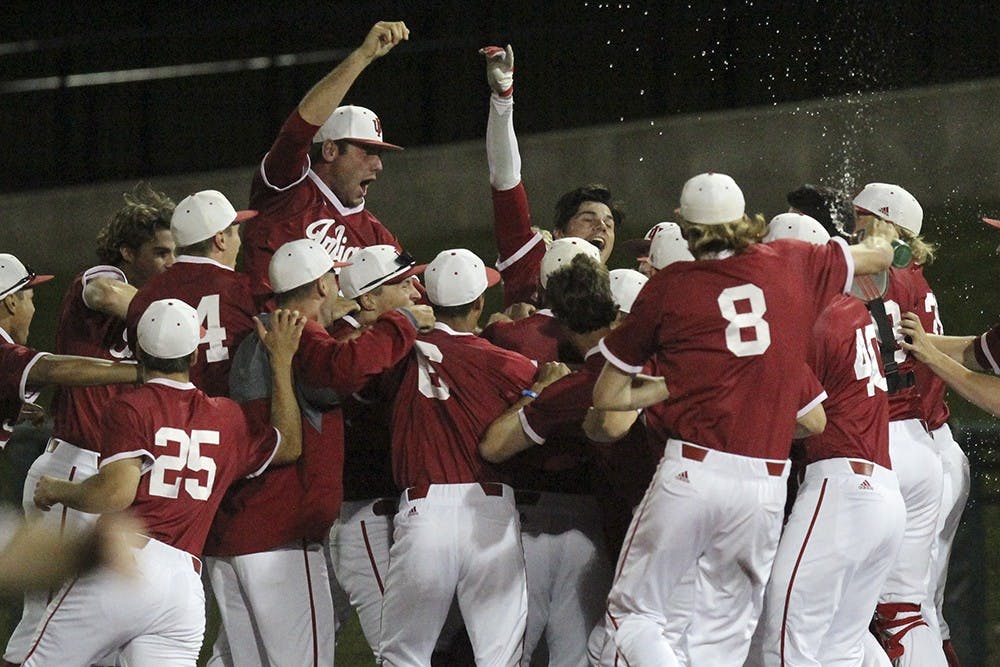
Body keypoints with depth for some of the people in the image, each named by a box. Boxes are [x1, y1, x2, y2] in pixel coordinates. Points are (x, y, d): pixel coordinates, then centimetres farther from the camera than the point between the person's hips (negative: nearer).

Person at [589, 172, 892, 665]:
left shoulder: (667, 287, 4)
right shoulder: (795, 267, 9)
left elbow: (607, 397, 10)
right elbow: (880, 256, 29)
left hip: (691, 476, -2)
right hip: (765, 486, 2)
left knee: (633, 612, 7)